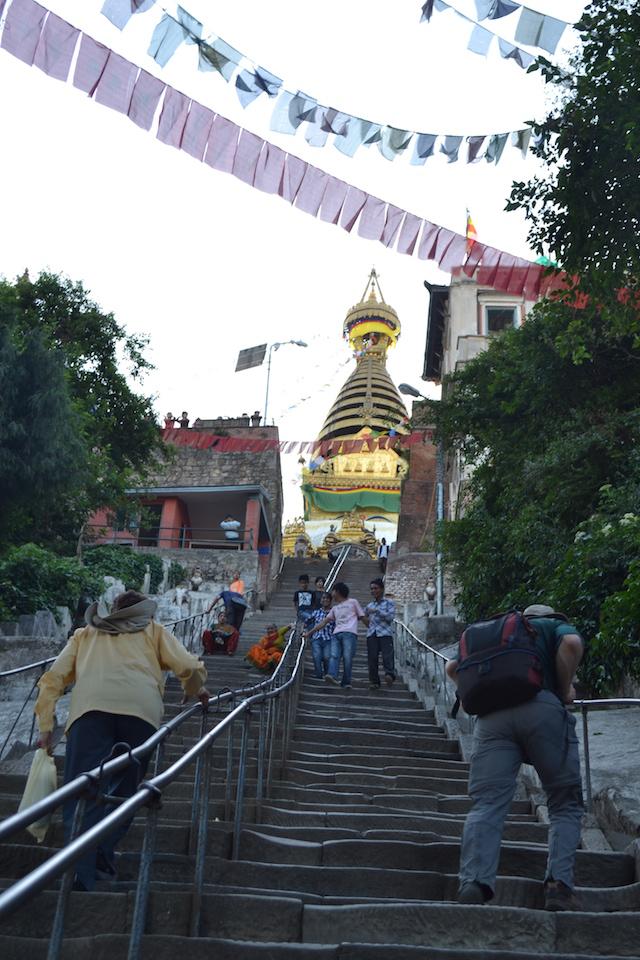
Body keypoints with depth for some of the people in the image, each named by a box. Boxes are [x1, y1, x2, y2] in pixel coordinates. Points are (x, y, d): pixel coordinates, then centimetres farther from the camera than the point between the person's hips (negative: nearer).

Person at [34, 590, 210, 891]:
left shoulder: (86, 634, 34)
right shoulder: (152, 630, 30)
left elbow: (52, 679, 22)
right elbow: (190, 667, 17)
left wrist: (46, 726, 23)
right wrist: (195, 690, 36)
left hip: (90, 708, 1)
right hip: (141, 708, 0)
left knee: (82, 795, -3)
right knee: (123, 789, 14)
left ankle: (80, 880, -15)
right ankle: (101, 859, 3)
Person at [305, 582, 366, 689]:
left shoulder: (353, 602, 17)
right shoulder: (335, 608, 32)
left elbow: (362, 617, 14)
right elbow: (324, 622, 29)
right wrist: (310, 632, 26)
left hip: (349, 633, -5)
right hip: (336, 633, 5)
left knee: (347, 658, -14)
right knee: (333, 656, -18)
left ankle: (346, 682, -13)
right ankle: (332, 675, -35)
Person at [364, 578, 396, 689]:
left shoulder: (389, 603, 10)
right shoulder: (369, 606, 23)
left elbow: (390, 617, -4)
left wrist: (377, 611, -9)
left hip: (385, 633, -4)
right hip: (371, 634, 4)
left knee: (387, 655, -21)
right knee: (372, 658, -4)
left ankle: (389, 674, -36)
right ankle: (374, 681, 0)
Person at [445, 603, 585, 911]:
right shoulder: (556, 626, 24)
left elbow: (452, 667, 30)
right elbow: (572, 643, -1)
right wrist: (565, 689, 9)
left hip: (492, 716, 3)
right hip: (542, 708, -3)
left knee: (486, 803, -4)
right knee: (565, 804, 10)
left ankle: (473, 883, -21)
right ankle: (559, 884, -5)